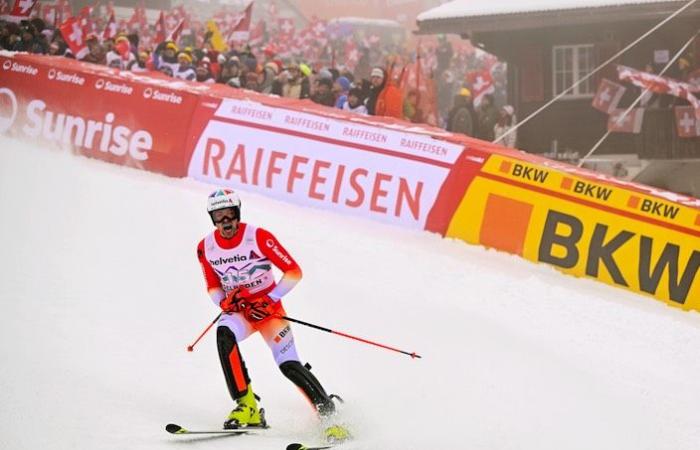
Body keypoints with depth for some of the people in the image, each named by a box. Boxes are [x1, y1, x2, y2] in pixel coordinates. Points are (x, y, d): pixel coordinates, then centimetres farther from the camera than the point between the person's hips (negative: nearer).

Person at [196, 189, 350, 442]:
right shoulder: (206, 248, -4)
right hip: (238, 310, 3)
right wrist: (224, 301, -12)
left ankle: (329, 414, -4)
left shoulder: (259, 238, -17)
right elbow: (213, 287, 10)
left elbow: (294, 272, -13)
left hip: (269, 308, -3)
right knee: (224, 334, -31)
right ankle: (248, 408, -27)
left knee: (288, 365, -18)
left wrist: (270, 300, -18)